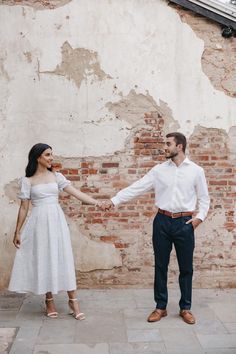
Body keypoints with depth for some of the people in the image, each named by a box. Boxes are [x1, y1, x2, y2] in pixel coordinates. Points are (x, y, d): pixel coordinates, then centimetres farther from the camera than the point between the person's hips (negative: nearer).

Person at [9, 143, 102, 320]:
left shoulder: (57, 176, 6)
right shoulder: (28, 180, 0)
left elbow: (76, 193, 0)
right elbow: (24, 207, 3)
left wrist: (97, 202, -10)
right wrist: (17, 231, 2)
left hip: (57, 221, 2)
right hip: (39, 222, -2)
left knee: (64, 259, 2)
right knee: (44, 259, 4)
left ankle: (73, 300, 8)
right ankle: (49, 300, 19)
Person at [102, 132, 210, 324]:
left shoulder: (196, 170, 0)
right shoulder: (159, 170, 2)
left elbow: (204, 197, 7)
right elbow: (136, 188, -1)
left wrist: (200, 217, -7)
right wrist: (114, 200, -7)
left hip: (185, 222, -1)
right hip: (162, 221, 1)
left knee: (186, 267, 8)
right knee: (161, 266, 9)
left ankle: (185, 308, 24)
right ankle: (161, 307, 23)